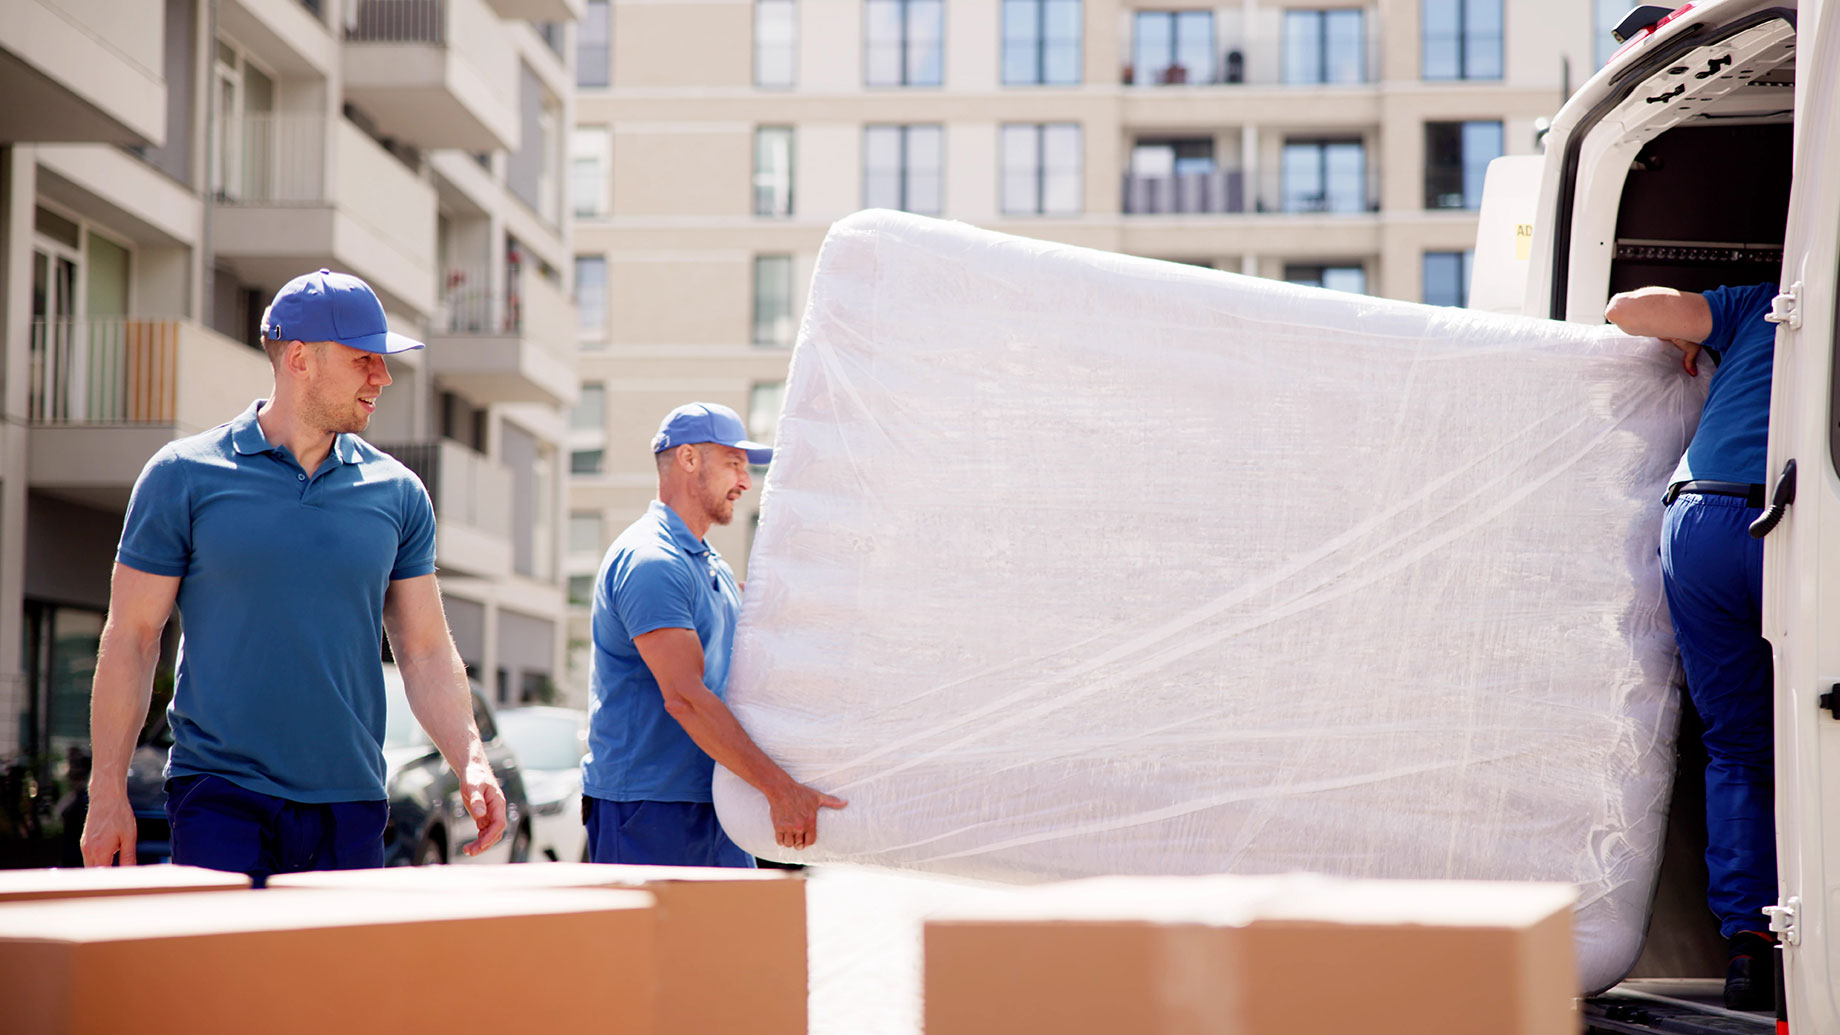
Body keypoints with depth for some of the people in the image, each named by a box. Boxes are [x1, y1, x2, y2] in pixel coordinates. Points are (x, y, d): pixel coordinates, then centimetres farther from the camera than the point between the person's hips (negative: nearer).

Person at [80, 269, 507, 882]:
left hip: (352, 804, 3)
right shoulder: (185, 477, 0)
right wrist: (108, 793, -1)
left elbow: (426, 652, 10)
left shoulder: (398, 494, 8)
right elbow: (130, 637, 2)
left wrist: (472, 763, -6)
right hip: (220, 801, -3)